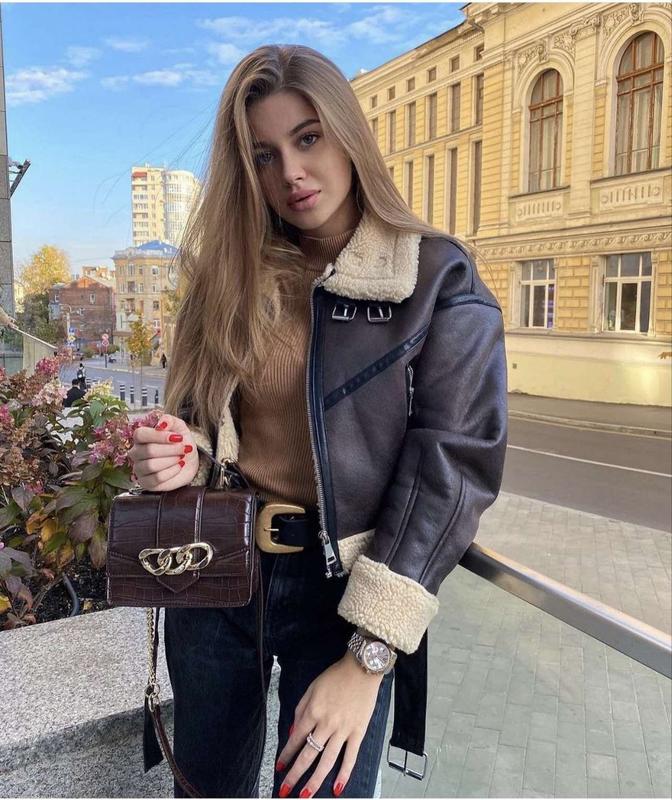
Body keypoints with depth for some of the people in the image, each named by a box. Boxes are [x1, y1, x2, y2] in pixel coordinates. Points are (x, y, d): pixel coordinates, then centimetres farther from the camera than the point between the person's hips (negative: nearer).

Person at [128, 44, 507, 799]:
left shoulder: (440, 281, -9)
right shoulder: (229, 272, 4)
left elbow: (450, 469, -14)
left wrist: (369, 655, -17)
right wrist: (182, 453, -12)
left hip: (341, 587, -4)